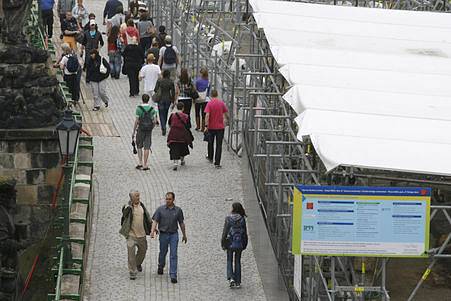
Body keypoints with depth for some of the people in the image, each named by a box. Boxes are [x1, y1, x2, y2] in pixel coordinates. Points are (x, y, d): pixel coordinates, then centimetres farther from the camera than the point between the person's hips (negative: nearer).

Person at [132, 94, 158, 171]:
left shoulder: (139, 108, -8)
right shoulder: (152, 109, 1)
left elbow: (137, 121, -9)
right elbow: (154, 121, -2)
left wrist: (133, 132, -2)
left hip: (141, 129, -2)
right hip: (149, 130, 2)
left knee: (139, 147, 12)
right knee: (147, 147, 4)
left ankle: (140, 163, 5)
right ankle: (145, 165, 3)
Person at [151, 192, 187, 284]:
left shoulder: (178, 210, 1)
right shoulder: (160, 209, -3)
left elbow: (181, 223, 10)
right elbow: (155, 221, -7)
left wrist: (184, 235, 16)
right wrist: (152, 231, -23)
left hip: (174, 234, 0)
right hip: (163, 234, 0)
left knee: (173, 255, -7)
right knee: (163, 252, 16)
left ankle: (173, 275, -8)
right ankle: (161, 266, 46)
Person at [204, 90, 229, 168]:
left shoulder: (209, 103, -10)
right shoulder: (221, 103, -3)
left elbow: (207, 115, -19)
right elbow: (226, 114, 6)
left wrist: (206, 126, -19)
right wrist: (227, 119, 27)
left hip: (211, 127, -1)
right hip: (220, 126, 1)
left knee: (210, 143, 22)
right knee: (219, 145, 1)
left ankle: (210, 158, 40)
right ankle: (217, 163, -5)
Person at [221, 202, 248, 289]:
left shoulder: (228, 218, -9)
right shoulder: (242, 219, -2)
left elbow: (225, 231, -8)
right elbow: (245, 232, 2)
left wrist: (223, 243, -1)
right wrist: (244, 244, 11)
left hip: (230, 243, -2)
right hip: (239, 243, 2)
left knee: (230, 261, 10)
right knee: (238, 261, 11)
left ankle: (231, 278, -10)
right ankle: (238, 282, 12)